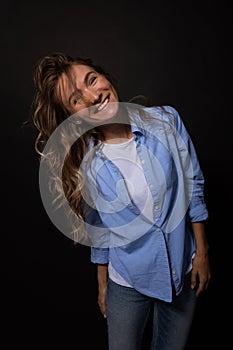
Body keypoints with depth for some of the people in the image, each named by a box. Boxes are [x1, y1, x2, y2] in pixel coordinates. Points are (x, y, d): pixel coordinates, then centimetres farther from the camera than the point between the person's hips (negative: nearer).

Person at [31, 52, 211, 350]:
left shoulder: (166, 120, -14)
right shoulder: (85, 164, -15)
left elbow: (194, 188, -5)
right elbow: (98, 231, -1)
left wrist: (202, 253, -2)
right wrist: (102, 284, 9)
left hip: (183, 270, 2)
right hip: (127, 281, -1)